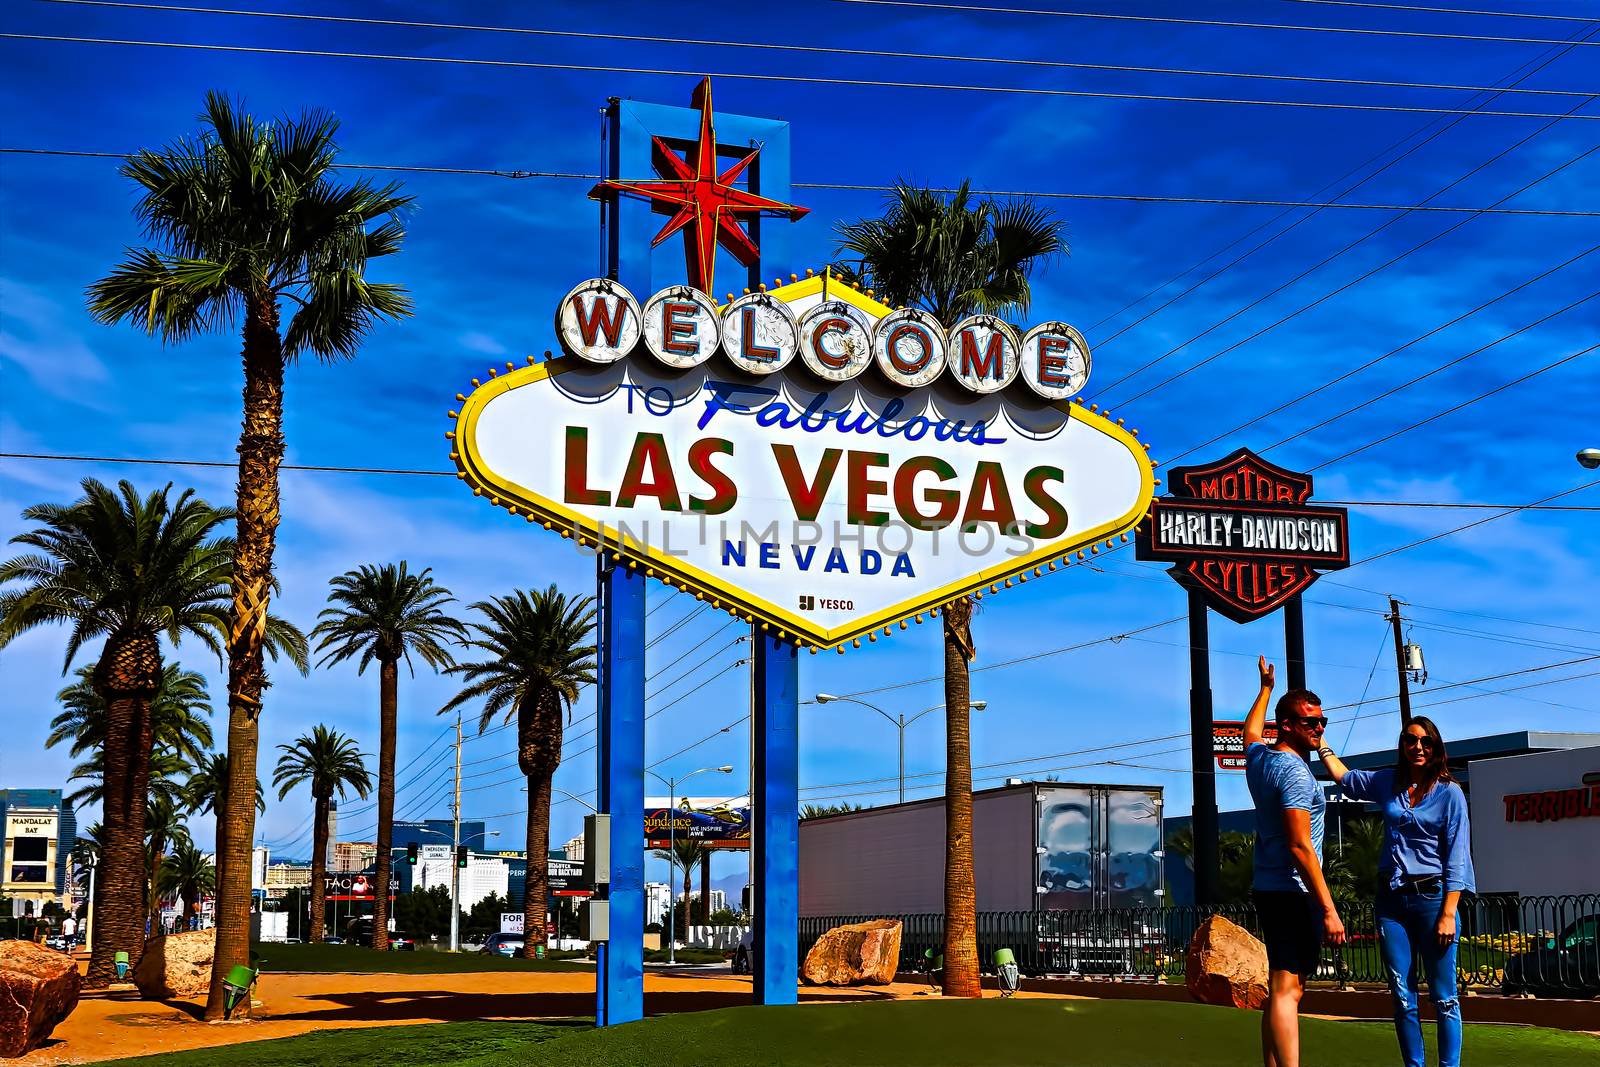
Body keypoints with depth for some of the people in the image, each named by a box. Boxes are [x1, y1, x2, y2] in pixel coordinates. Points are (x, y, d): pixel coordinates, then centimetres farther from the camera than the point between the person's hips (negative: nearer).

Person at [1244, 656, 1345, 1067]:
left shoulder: (1259, 757, 11)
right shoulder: (1294, 772, -16)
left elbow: (1250, 731, 38)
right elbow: (1300, 847, -22)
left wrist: (1266, 687, 50)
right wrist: (1329, 909, -21)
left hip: (1268, 890, 10)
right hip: (1293, 893, -10)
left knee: (1281, 988, 14)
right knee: (1287, 990, -16)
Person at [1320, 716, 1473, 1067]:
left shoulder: (1450, 793, -3)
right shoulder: (1388, 783, 9)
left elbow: (1456, 859, -6)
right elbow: (1343, 776, 28)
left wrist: (1448, 914, -11)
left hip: (1431, 896, -4)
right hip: (1391, 899, 4)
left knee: (1444, 997, -2)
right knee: (1403, 997, 5)